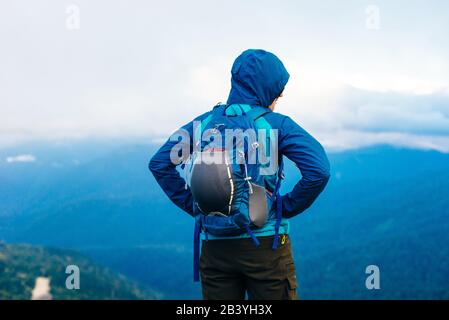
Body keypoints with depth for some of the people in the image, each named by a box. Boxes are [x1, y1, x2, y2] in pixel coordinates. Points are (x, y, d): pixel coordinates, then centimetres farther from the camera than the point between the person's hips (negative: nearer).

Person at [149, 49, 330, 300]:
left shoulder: (205, 122, 4)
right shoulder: (277, 124, -6)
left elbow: (159, 163, 5)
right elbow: (318, 171, -18)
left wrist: (193, 204, 5)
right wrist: (287, 207, -4)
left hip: (214, 248, 4)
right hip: (265, 243, -3)